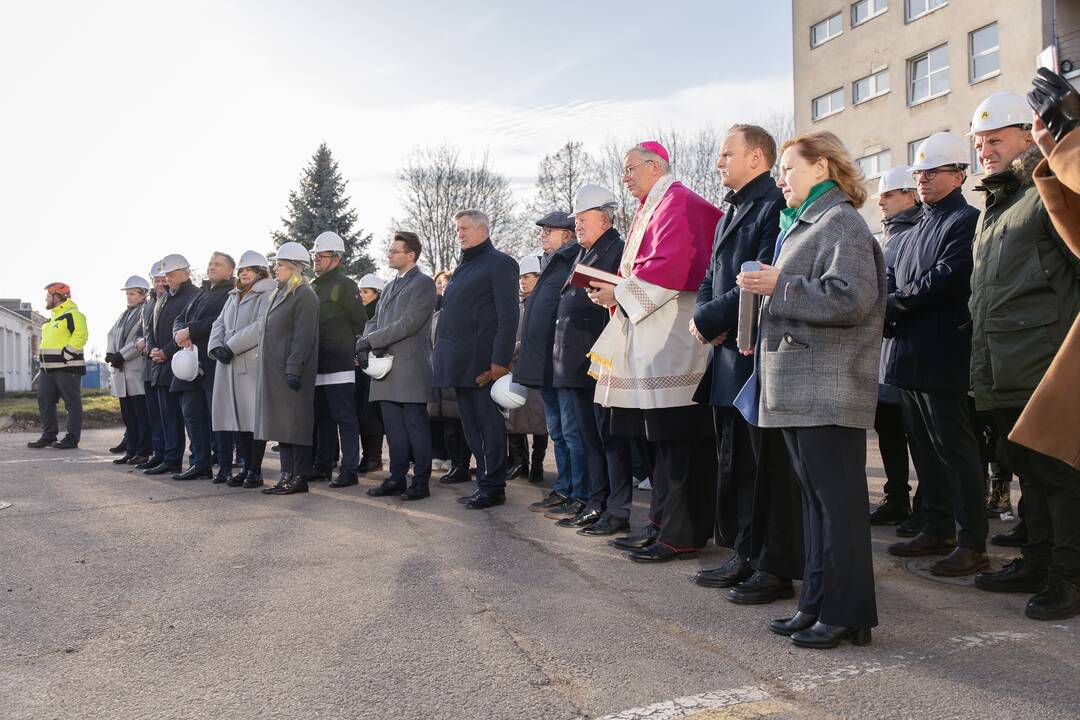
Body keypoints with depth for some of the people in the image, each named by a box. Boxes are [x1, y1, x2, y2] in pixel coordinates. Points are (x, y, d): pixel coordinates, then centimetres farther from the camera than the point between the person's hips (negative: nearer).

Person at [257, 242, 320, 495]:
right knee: (281, 423, 10)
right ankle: (287, 475, 15)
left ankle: (299, 478, 0)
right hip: (273, 370, 9)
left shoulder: (304, 295, -10)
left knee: (296, 424, -5)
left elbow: (303, 337, -17)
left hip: (291, 371, -9)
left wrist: (293, 370, -22)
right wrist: (262, 358, 17)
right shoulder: (277, 294, 19)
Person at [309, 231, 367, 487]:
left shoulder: (345, 285, -4)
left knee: (345, 418, -4)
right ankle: (323, 466, 23)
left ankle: (349, 470, -1)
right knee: (323, 418, 14)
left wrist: (355, 352, -8)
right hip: (317, 365, 8)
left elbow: (360, 322, -7)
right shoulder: (312, 287, 18)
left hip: (339, 364, -8)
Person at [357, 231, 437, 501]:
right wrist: (367, 342, -4)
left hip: (411, 369, -8)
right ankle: (396, 479, 19)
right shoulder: (391, 286, 20)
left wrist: (371, 340, -15)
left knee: (416, 426, -2)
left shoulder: (423, 284, -5)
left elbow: (409, 323, -16)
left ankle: (421, 482, 5)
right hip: (386, 368, 8)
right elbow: (375, 321, 18)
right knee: (394, 427, 11)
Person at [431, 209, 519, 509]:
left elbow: (508, 316, -12)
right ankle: (484, 482, 18)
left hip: (483, 363, -8)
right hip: (460, 364, 9)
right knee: (471, 427, 11)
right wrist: (443, 355, 14)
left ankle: (493, 487, 3)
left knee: (489, 425, -3)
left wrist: (500, 361, -19)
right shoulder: (463, 267, 22)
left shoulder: (500, 263, -4)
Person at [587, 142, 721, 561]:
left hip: (670, 342, -10)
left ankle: (681, 536, -2)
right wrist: (617, 292, 7)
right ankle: (667, 523, 22)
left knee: (675, 441, -7)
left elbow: (668, 266, -21)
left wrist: (620, 293, -12)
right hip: (651, 340, 10)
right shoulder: (652, 207, 24)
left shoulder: (676, 202, -8)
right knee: (663, 438, 13)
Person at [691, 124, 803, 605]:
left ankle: (776, 568, 8)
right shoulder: (731, 214, 20)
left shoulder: (776, 207, -11)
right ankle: (745, 556, 25)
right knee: (734, 462, 14)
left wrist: (709, 320, -14)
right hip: (729, 355, 10)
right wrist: (705, 316, -1)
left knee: (769, 465, -2)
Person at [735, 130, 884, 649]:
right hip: (796, 388, 10)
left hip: (828, 391, -10)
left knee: (837, 499, -4)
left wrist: (779, 287, -17)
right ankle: (818, 605, 21)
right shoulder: (802, 225, 21)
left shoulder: (842, 223, -8)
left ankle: (846, 614, 5)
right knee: (815, 497, 13)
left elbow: (851, 298, -22)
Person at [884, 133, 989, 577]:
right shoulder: (920, 226, 20)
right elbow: (896, 279, 16)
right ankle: (937, 530, 26)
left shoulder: (966, 220, -8)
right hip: (911, 357, 9)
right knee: (924, 449, 14)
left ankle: (973, 544, 5)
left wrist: (894, 304, -12)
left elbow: (947, 279, -20)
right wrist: (890, 313, -4)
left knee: (955, 449, -4)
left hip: (943, 358, -9)